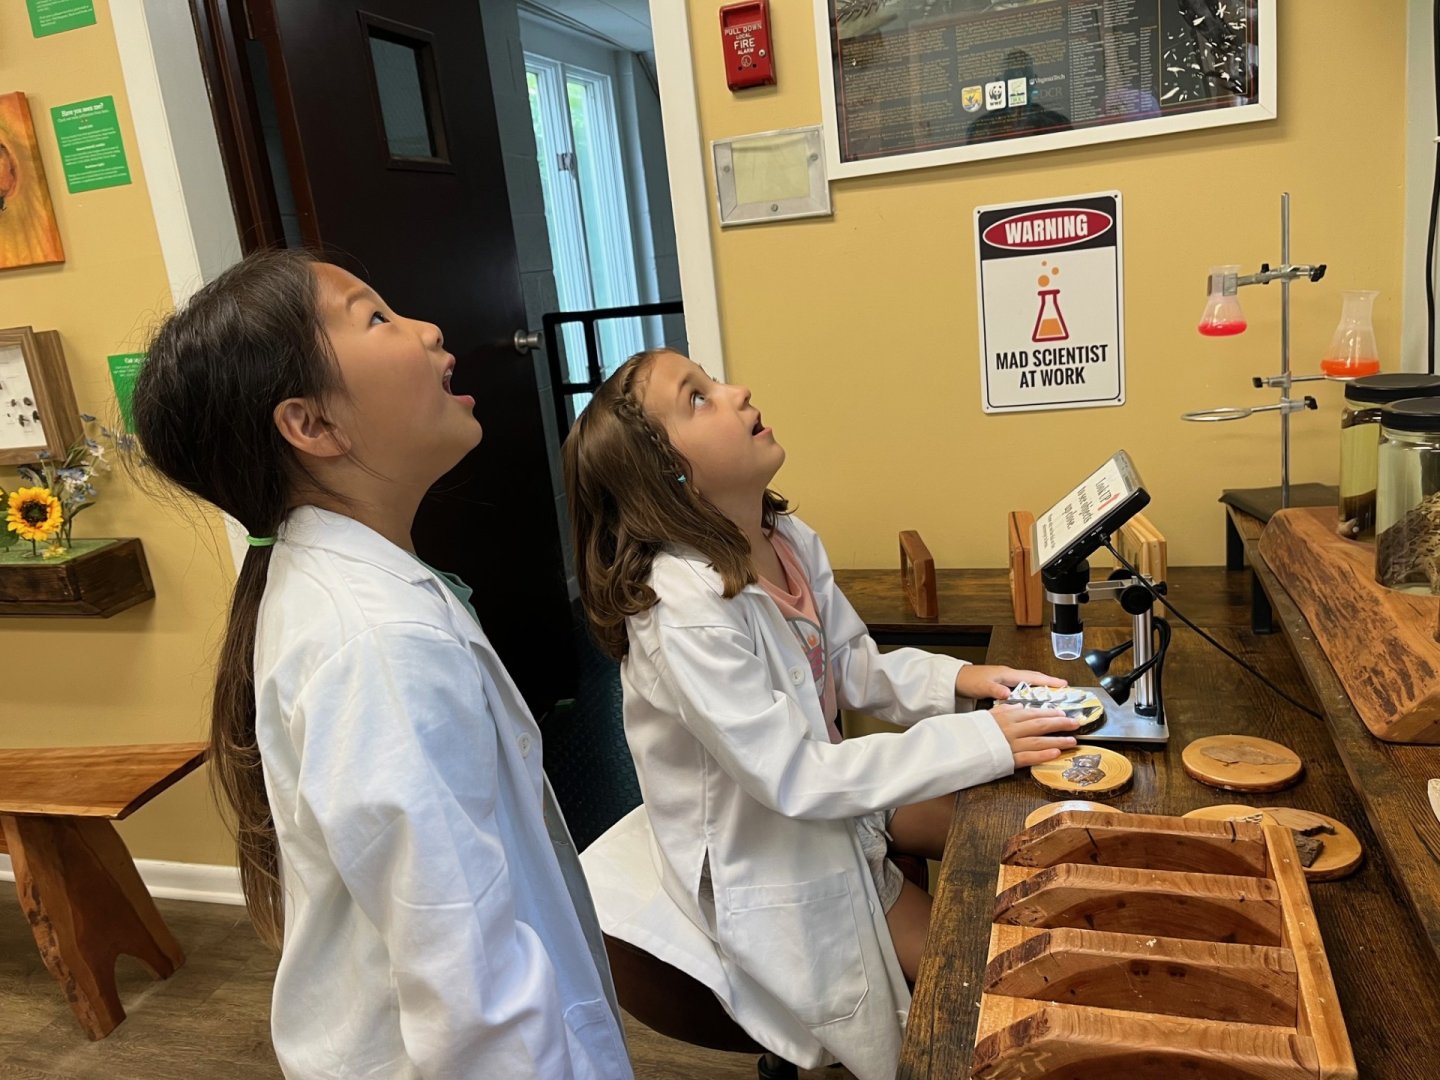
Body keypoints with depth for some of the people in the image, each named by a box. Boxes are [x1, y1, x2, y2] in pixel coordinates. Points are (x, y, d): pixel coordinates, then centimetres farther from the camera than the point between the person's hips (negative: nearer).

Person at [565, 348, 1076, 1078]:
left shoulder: (790, 540, -8)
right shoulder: (683, 613, -34)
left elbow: (856, 668, 4)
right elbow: (797, 779, -31)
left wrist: (955, 681, -13)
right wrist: (978, 741, -29)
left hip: (832, 792, 8)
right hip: (769, 855, -8)